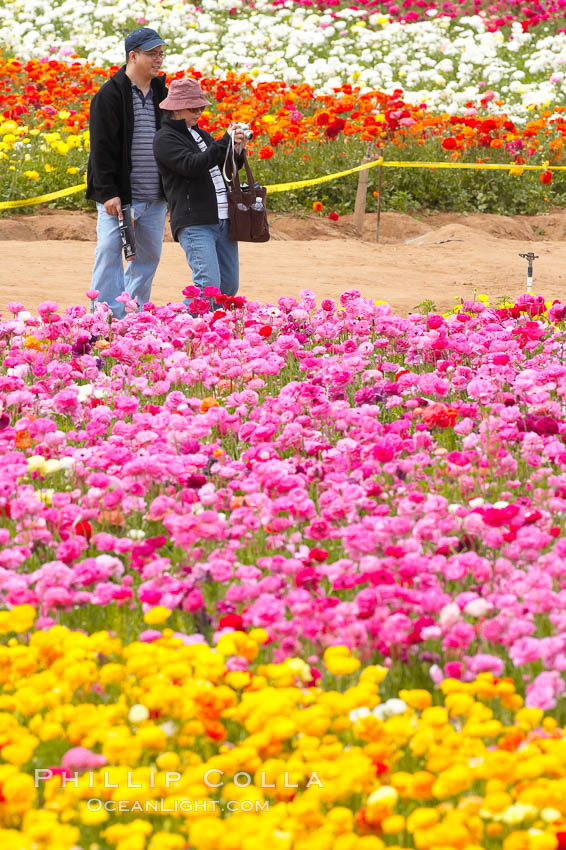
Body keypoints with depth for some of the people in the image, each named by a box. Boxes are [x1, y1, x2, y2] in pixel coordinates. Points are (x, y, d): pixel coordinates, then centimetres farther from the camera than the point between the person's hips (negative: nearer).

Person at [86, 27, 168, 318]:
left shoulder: (161, 94, 13)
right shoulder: (110, 95, -6)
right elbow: (102, 148, -11)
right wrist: (108, 192, -17)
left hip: (155, 197, 6)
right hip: (119, 196, -6)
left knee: (149, 256, 9)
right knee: (110, 253, -10)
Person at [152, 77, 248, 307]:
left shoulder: (200, 134, 21)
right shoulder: (165, 138, -4)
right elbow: (192, 165, -19)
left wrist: (237, 151, 5)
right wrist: (225, 142, -17)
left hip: (223, 219, 8)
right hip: (194, 223, -8)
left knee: (229, 286, 7)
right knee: (208, 285, -19)